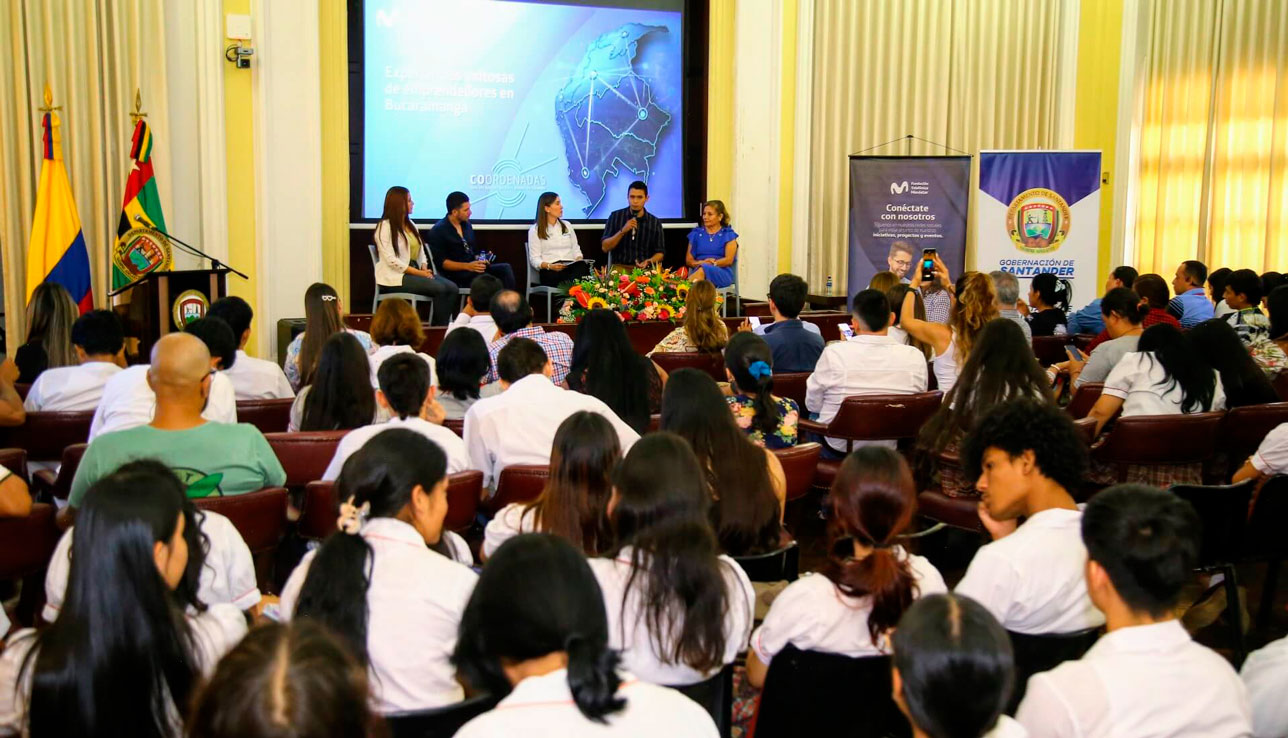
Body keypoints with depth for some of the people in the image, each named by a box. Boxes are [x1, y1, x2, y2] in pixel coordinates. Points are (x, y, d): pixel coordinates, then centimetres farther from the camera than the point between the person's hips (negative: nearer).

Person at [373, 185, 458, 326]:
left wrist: (425, 269, -5)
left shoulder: (410, 224, 19)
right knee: (439, 288, -26)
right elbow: (392, 261, -16)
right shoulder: (385, 227, -8)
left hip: (415, 271, 8)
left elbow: (420, 251, 17)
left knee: (452, 288, -15)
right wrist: (419, 273, -18)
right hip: (395, 277, -8)